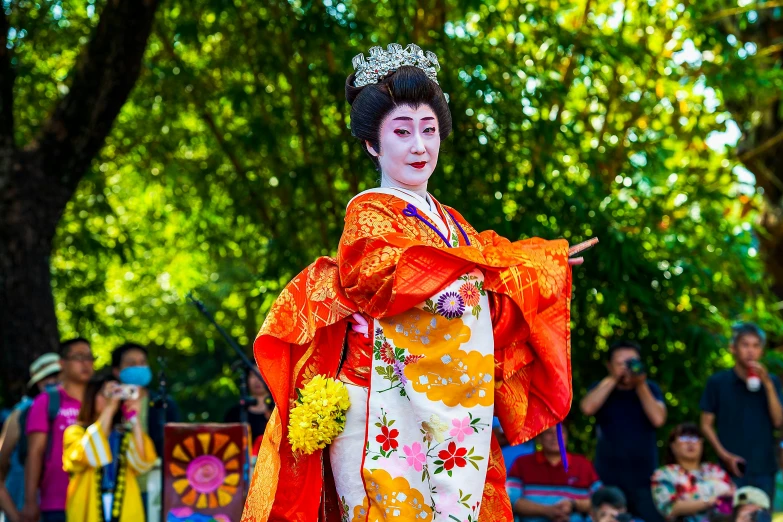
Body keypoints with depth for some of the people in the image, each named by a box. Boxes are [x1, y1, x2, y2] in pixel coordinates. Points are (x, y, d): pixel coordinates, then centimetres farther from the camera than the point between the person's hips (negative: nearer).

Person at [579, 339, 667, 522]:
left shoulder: (650, 389, 6)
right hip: (609, 479, 0)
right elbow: (587, 408, -15)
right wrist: (612, 379, -13)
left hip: (644, 478, 0)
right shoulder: (602, 389, 6)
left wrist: (640, 385, -12)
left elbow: (658, 419, -10)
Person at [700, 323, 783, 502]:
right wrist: (724, 454, -9)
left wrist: (768, 385, -9)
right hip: (732, 469, -2)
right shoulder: (717, 382, 2)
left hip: (764, 469, 2)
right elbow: (706, 424, 4)